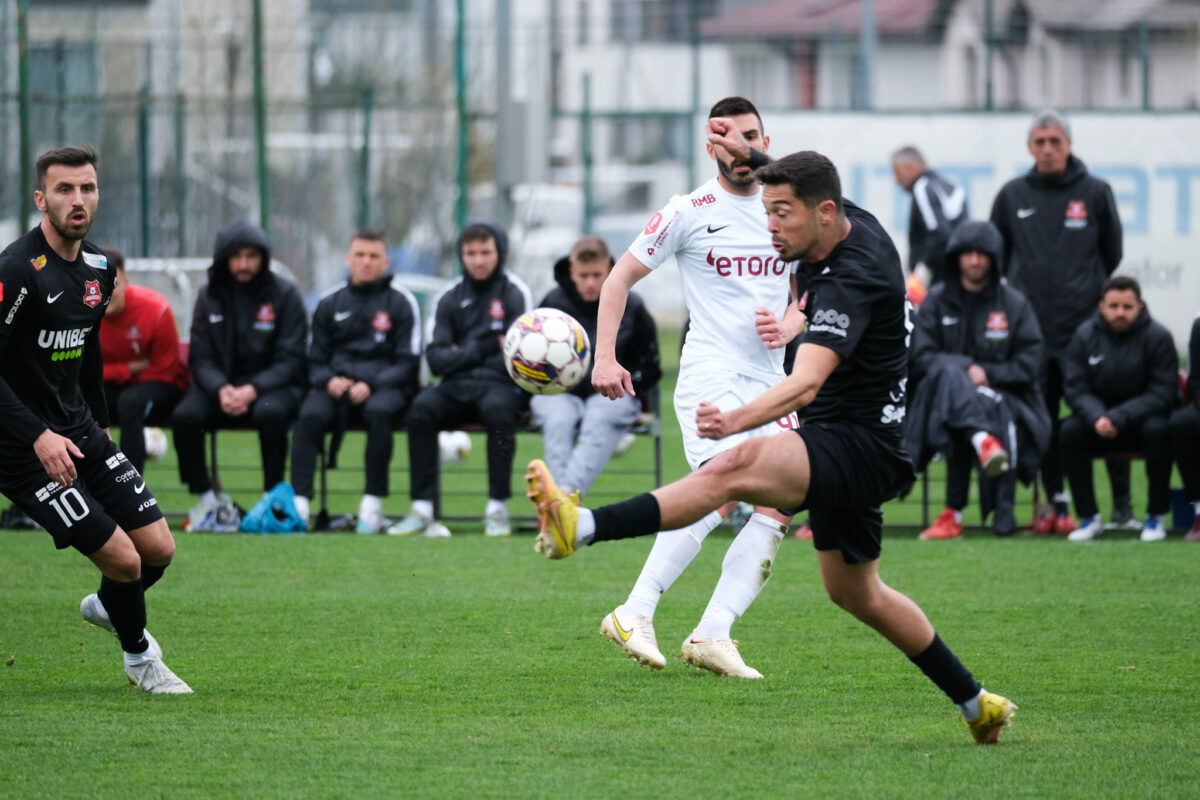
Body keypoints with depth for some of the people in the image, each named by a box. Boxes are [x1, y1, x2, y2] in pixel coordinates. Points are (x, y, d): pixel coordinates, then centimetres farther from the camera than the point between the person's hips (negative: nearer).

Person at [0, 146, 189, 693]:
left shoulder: (97, 267, 5)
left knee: (159, 549, 3)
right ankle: (140, 658, 19)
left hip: (80, 431, 8)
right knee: (123, 559, -9)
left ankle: (107, 606, 36)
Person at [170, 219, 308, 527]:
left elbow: (290, 360, -7)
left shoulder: (284, 294, -2)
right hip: (220, 383, 3)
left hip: (271, 386, -3)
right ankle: (206, 499, -9)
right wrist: (221, 389, -19)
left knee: (270, 412, -38)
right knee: (184, 417, -27)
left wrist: (252, 390, -22)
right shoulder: (209, 297, 7)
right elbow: (201, 358, 3)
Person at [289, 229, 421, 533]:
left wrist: (371, 385, -14)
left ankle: (373, 503, -31)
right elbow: (315, 361, 17)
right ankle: (299, 502, -37)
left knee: (379, 412, -38)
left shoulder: (401, 302, 8)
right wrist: (328, 381, -7)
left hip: (383, 385, -2)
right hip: (337, 385, 2)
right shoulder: (330, 303, 17)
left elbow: (408, 363, 2)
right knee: (310, 415, -31)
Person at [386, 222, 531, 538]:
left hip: (500, 385, -3)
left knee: (497, 408, -38)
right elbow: (436, 358, 4)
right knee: (422, 407, -29)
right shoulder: (449, 298, 13)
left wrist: (462, 354, -1)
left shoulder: (515, 293, 4)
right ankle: (422, 509, -30)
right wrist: (482, 349, -6)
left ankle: (498, 509, -29)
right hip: (457, 387, 3)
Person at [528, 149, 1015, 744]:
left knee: (735, 467, -34)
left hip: (860, 446, -11)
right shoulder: (854, 223, 3)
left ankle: (582, 528, -53)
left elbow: (805, 383, -40)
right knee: (855, 593, 24)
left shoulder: (850, 283, -24)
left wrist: (736, 420, -54)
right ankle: (976, 704, 35)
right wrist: (751, 154, 22)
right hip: (848, 449, 11)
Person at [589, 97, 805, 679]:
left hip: (771, 380, 6)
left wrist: (789, 326, -1)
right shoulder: (689, 212, -1)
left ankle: (712, 635, -7)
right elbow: (620, 277, 3)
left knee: (778, 509, -6)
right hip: (710, 371, -6)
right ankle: (635, 614, -23)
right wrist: (605, 357, -8)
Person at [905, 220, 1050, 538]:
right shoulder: (937, 302, 10)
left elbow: (1029, 364, 5)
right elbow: (920, 359, 1)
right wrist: (967, 368, -14)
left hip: (1002, 394, 0)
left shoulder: (1014, 304, 11)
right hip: (943, 397, 0)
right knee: (949, 373, -35)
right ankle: (984, 441, -62)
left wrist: (988, 373, -10)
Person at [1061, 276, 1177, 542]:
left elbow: (1162, 393, -17)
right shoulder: (1085, 335, -3)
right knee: (1070, 430, -26)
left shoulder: (1158, 336, -11)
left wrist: (1118, 418, -28)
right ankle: (1089, 518, -17)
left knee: (1157, 429, -35)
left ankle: (1156, 517, -19)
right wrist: (1096, 418, -28)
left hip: (1143, 417, -2)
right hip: (1098, 414, 2)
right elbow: (1075, 388, -7)